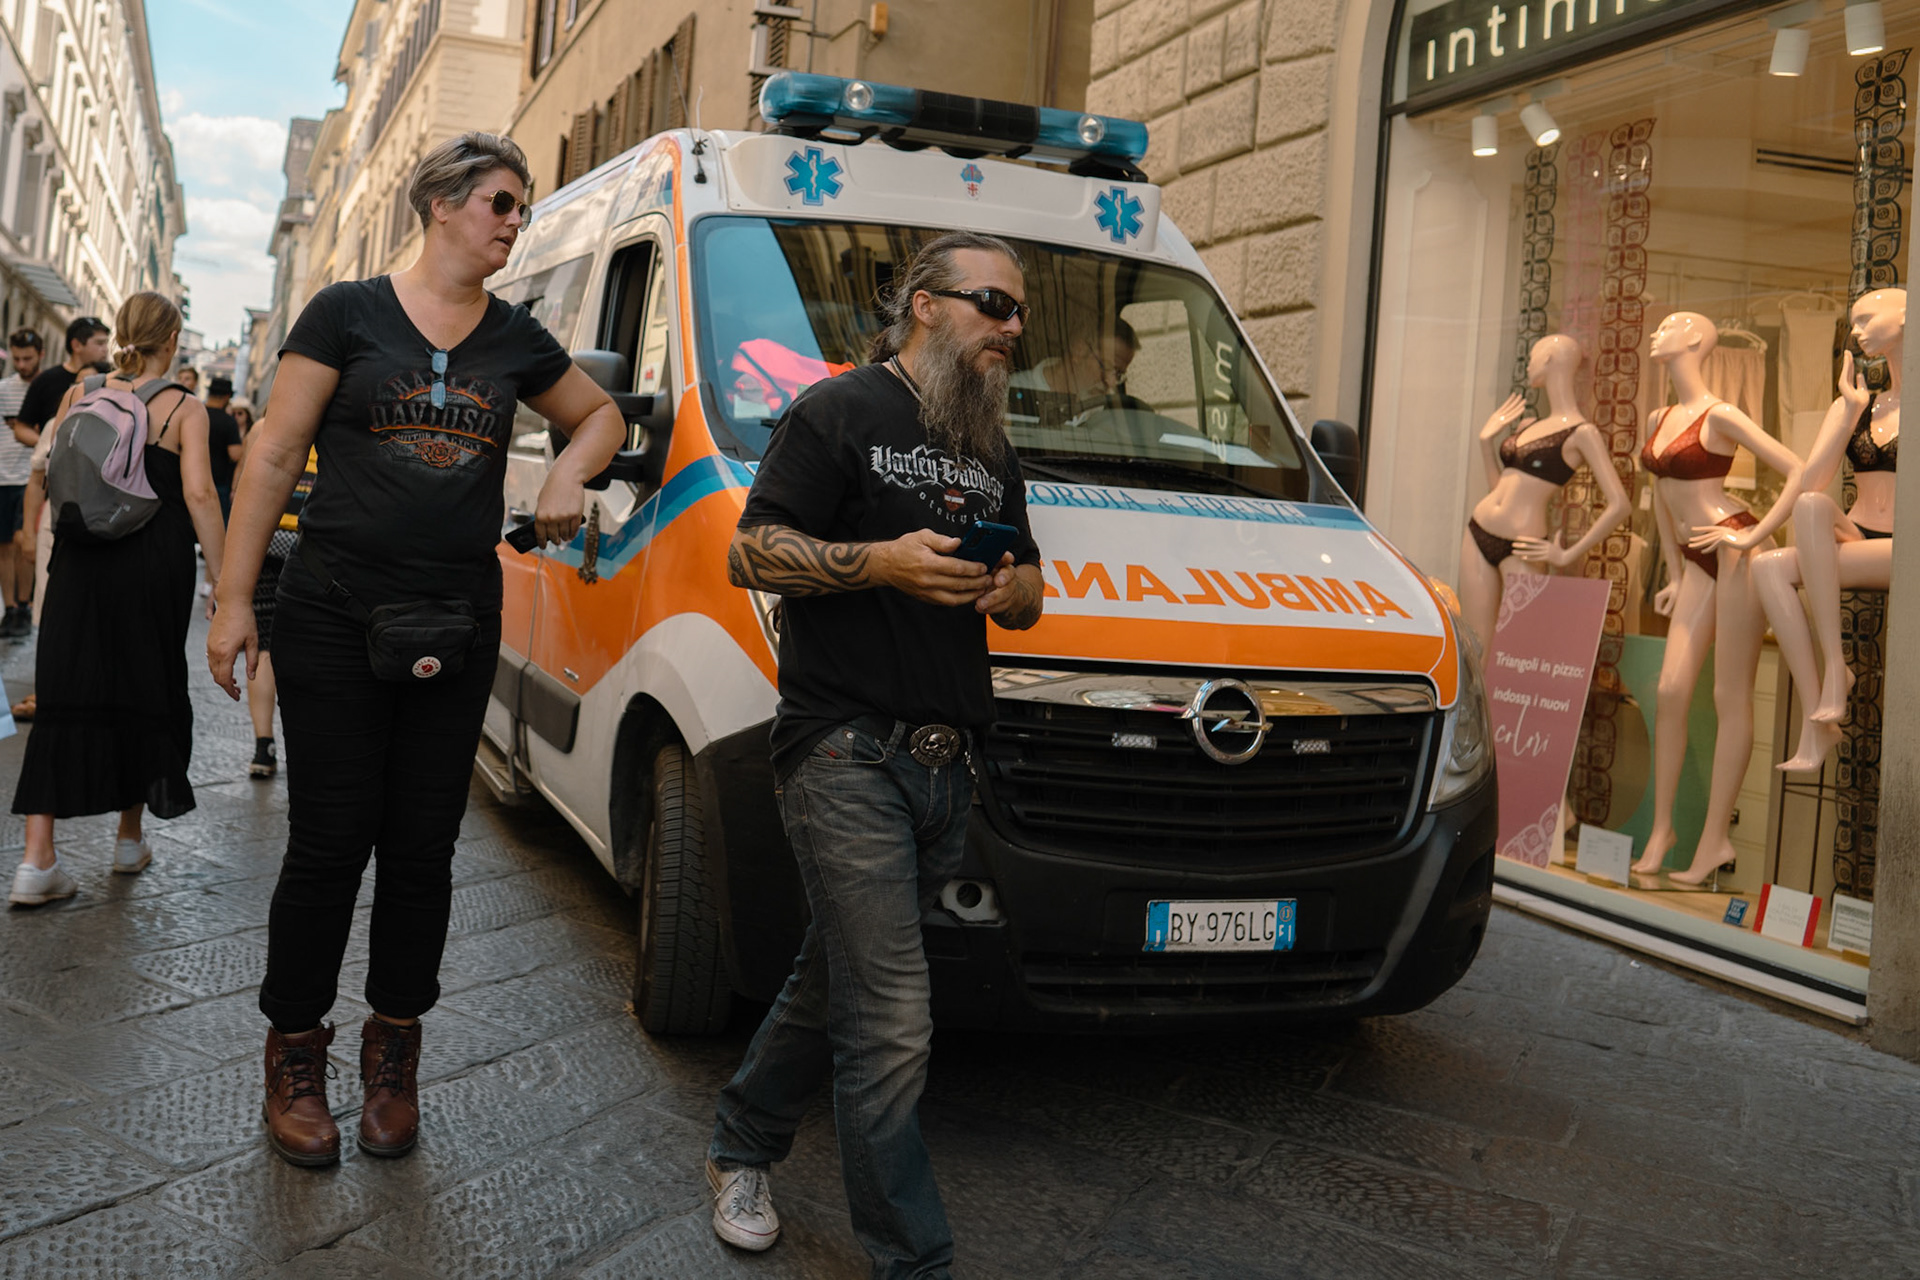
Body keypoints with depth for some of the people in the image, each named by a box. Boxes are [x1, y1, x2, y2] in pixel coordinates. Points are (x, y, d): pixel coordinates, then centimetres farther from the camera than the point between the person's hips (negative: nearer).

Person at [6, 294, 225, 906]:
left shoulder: (79, 395, 5)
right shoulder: (185, 408, -4)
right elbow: (198, 494, -13)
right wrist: (222, 580, -11)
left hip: (81, 560, 2)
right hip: (154, 563, -2)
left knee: (65, 699, 3)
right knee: (146, 695, 12)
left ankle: (38, 859, -4)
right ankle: (130, 838, 25)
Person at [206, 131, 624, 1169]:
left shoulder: (517, 341, 11)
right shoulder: (348, 314, 0)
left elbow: (601, 414, 28)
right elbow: (274, 456, -1)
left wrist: (568, 476, 6)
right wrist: (234, 598, -5)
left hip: (458, 623, 3)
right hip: (333, 614, -3)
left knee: (421, 846, 8)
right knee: (330, 841, 0)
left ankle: (393, 1053, 23)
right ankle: (294, 1057, 17)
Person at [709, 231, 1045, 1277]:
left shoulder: (993, 452, 22)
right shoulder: (836, 415, -2)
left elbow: (1029, 587, 26)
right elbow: (751, 556, -7)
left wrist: (1009, 590, 1)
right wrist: (882, 562, -20)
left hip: (943, 764, 7)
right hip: (846, 756, -7)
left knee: (835, 981, 17)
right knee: (892, 1022, -8)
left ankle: (740, 1145, 37)